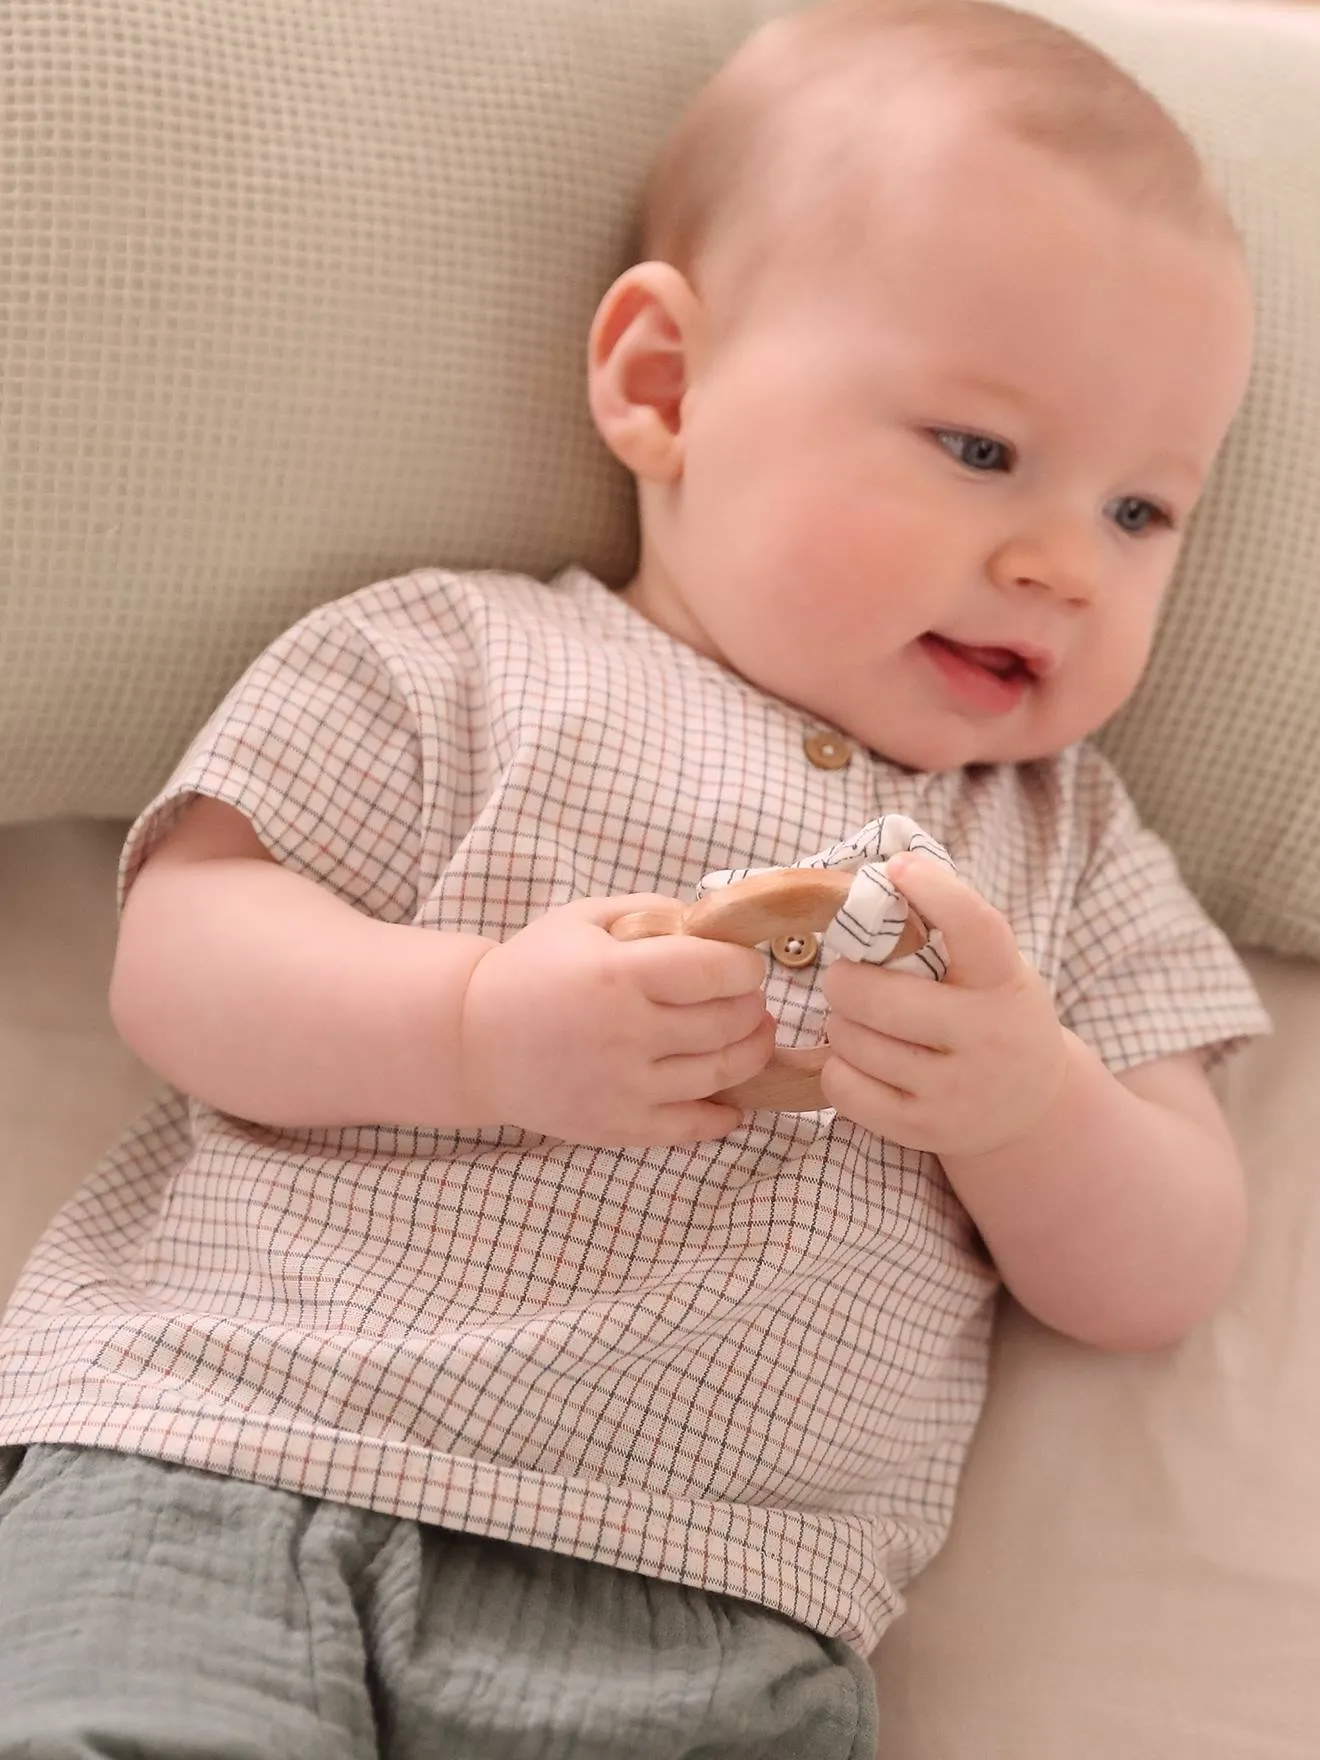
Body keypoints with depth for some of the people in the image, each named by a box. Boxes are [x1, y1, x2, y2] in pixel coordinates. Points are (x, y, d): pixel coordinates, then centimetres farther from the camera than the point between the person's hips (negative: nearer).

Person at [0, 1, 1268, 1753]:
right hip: (223, 1459, -2)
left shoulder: (1071, 851, 18)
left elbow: (1160, 1282, 13)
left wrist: (1028, 1104, -7)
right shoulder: (451, 663, 9)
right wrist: (480, 1028, -15)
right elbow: (180, 955, 2)